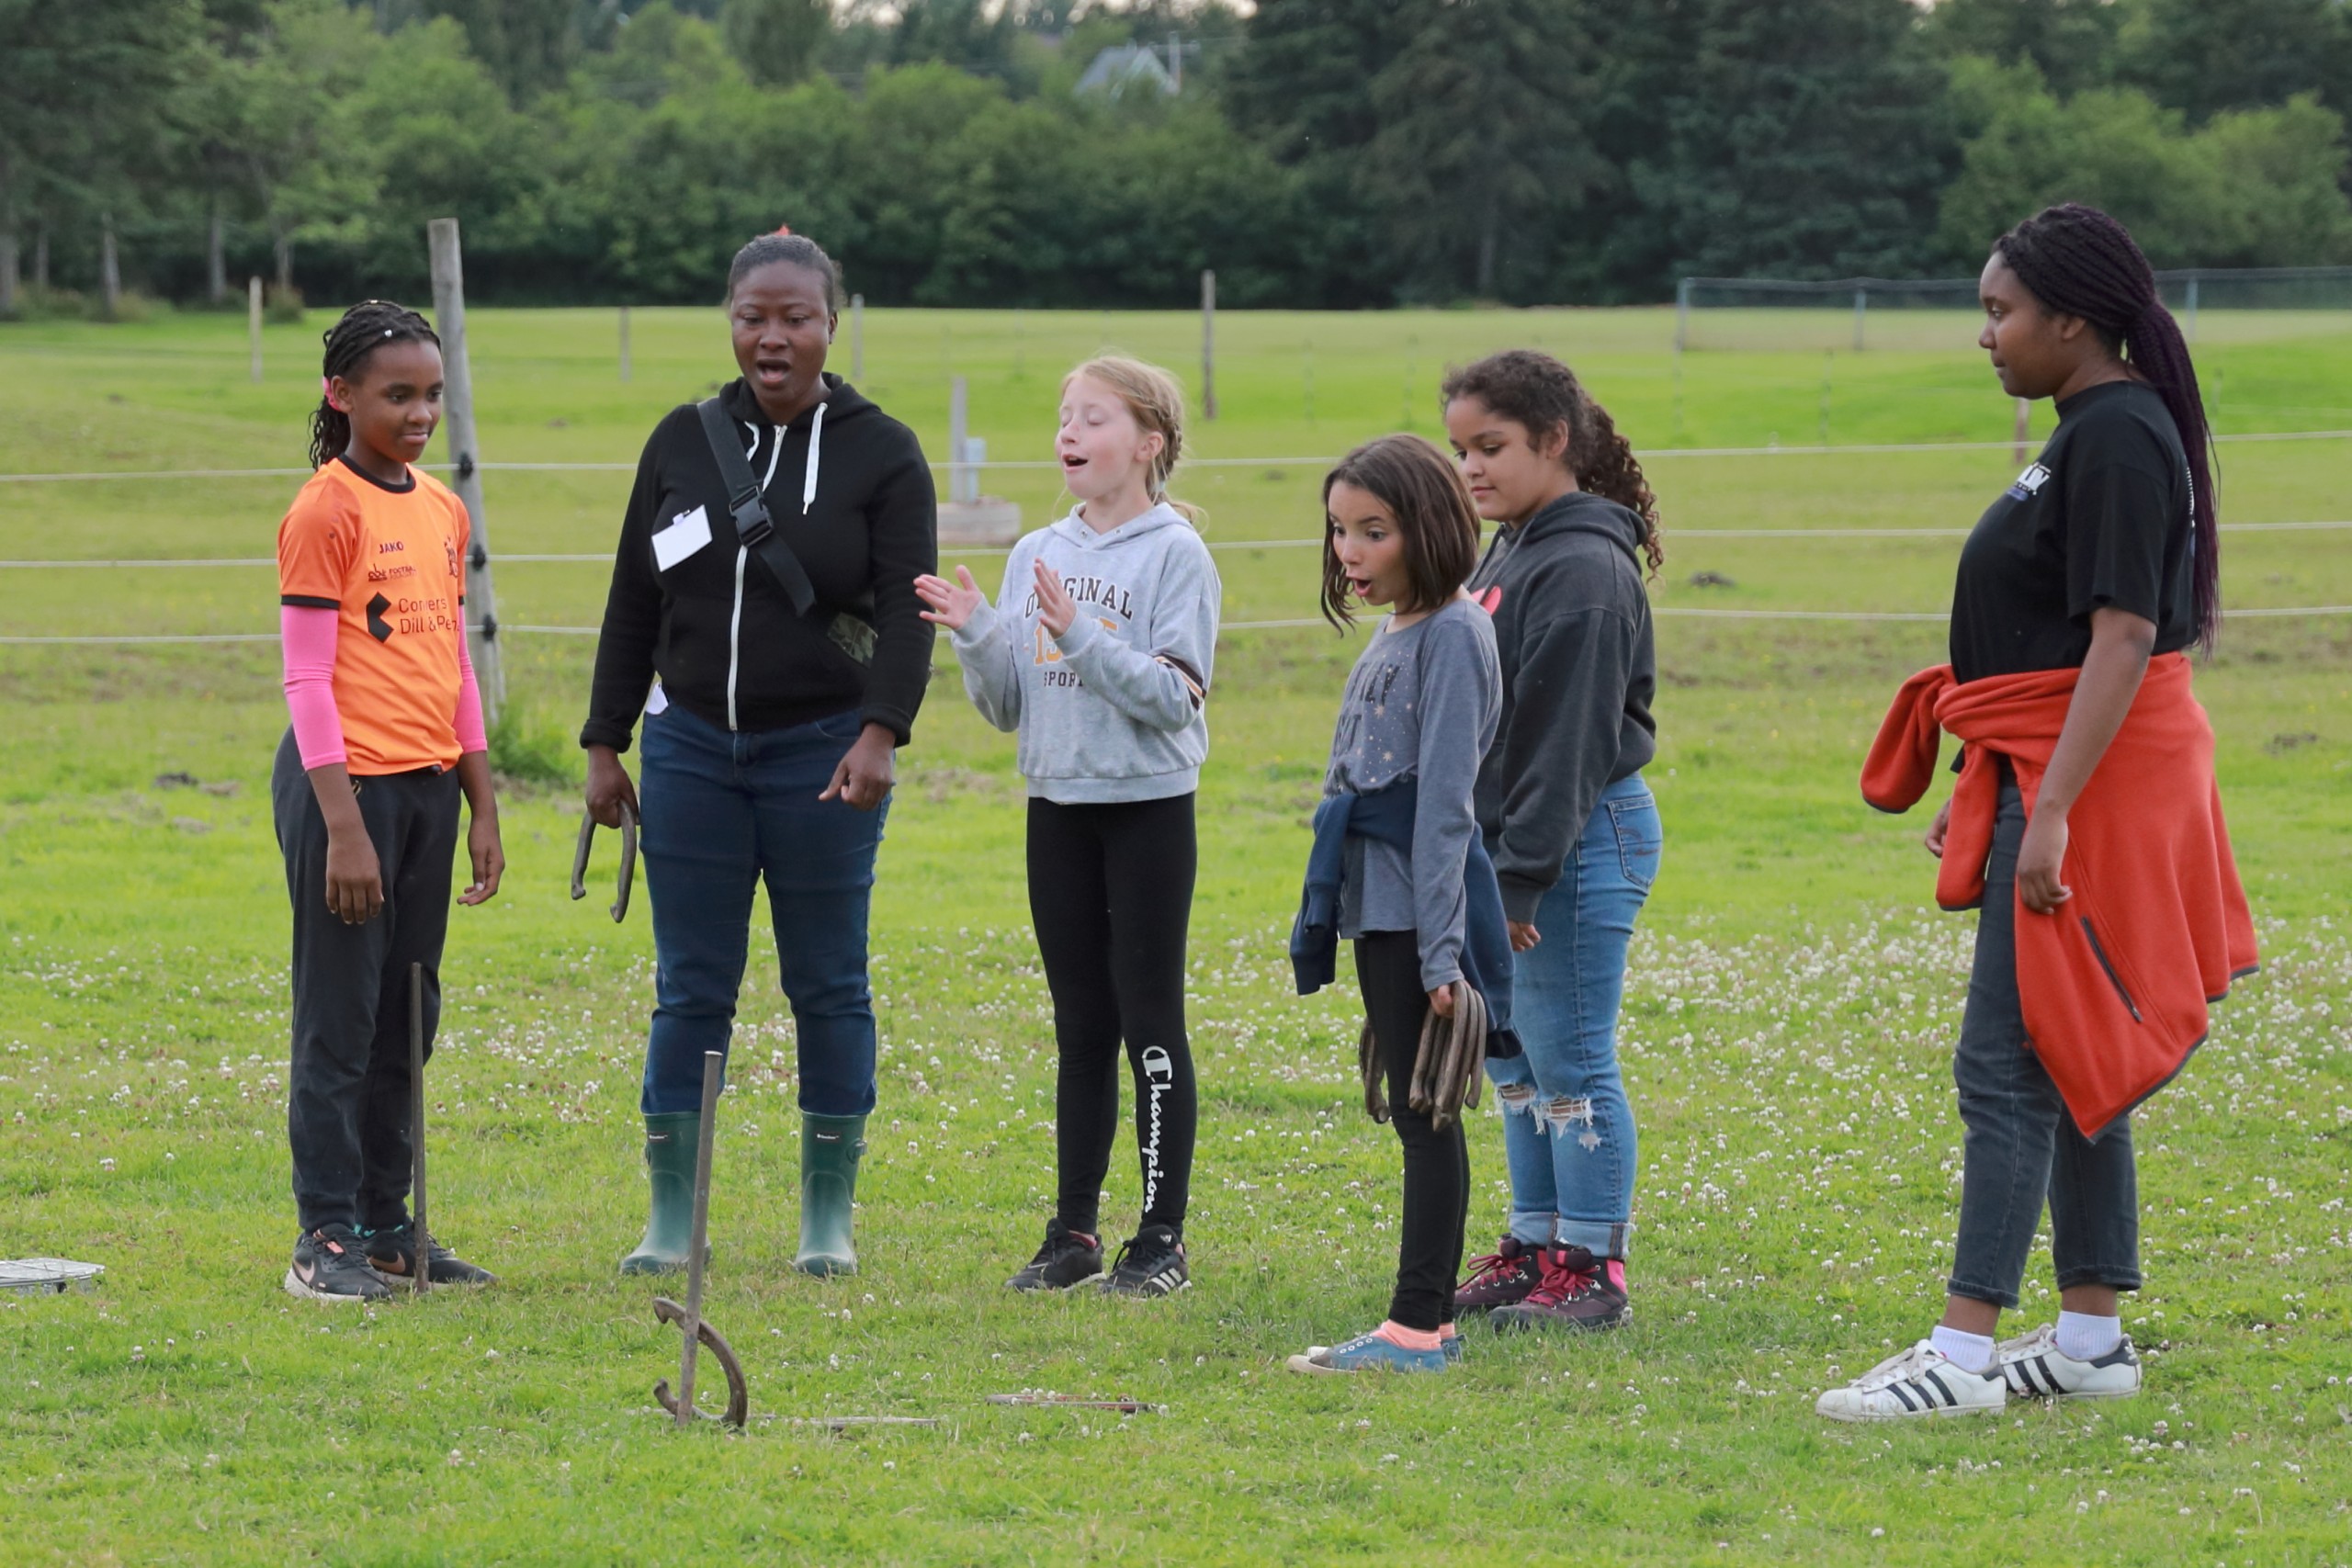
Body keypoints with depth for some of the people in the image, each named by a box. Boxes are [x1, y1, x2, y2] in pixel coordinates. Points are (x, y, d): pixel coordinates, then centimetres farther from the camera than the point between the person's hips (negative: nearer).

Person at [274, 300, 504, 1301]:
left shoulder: (444, 511, 12)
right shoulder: (326, 512, -10)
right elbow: (307, 679, -13)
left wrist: (483, 807, 15)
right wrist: (342, 825, -17)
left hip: (429, 785, 7)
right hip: (347, 780, -7)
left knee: (408, 1016, 11)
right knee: (340, 1019, -4)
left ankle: (386, 1226, 19)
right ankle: (326, 1239, -1)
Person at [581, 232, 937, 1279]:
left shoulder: (881, 453, -2)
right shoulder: (683, 442, 8)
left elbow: (906, 610, -9)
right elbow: (634, 604, 12)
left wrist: (880, 733, -24)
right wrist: (604, 746, 7)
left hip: (823, 752, -2)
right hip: (691, 748, 2)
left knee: (828, 986, 3)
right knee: (690, 989, 3)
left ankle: (829, 1219, 12)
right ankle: (671, 1220, 8)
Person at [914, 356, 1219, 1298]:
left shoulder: (1176, 556, -8)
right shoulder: (1037, 556, 9)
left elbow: (1175, 697, -16)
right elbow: (1007, 706, 10)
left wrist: (1079, 636, -25)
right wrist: (974, 634, -8)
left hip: (1149, 806, -5)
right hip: (1058, 805, 5)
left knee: (1148, 1016, -3)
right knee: (1081, 1024, 10)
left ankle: (1162, 1237, 2)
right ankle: (1074, 1230, 14)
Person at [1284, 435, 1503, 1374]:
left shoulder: (1451, 635, -12)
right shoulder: (1391, 636, 15)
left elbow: (1443, 801, -17)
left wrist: (1439, 950, -20)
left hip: (1416, 906, -9)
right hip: (1375, 901, 9)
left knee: (1423, 1111, -7)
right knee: (1412, 1113, 11)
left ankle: (1417, 1327, -6)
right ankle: (1426, 1321, 15)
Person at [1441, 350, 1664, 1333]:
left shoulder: (1583, 569, -17)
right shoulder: (1508, 554, 14)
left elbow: (1564, 736, -21)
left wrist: (1520, 878, -22)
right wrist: (1490, 864, 16)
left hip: (1582, 843, -10)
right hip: (1512, 842, 10)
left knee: (1569, 1064, -5)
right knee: (1512, 1061, 15)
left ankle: (1590, 1270, 2)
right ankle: (1533, 1247, 23)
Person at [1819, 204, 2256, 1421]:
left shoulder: (2120, 440, -16)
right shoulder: (2091, 432, 15)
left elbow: (2124, 636, -23)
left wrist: (2052, 809, -26)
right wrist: (1983, 796, 23)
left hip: (2086, 777, -11)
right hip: (2054, 775, 11)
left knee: (2009, 1063, -10)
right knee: (2067, 1065, 13)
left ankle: (1964, 1352, -10)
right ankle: (2091, 1338, 18)